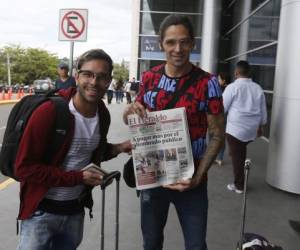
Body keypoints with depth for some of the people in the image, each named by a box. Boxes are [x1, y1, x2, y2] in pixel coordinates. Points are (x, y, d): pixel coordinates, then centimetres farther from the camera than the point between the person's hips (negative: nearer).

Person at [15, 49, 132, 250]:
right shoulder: (49, 112, -23)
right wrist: (78, 177, -23)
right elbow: (25, 168, -21)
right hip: (42, 211, -6)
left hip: (76, 209, 6)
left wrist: (119, 148, -5)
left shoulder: (103, 114, -2)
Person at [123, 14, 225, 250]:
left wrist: (198, 175, -18)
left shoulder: (207, 83, -11)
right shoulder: (149, 77, -2)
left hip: (190, 179, -2)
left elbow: (217, 135, -8)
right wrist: (130, 112, -13)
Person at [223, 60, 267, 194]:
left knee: (237, 156, 5)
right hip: (252, 129, 6)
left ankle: (238, 185, 16)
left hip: (236, 128, -5)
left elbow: (222, 108, -8)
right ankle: (240, 182, 31)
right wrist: (260, 126, 24)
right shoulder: (258, 88, 6)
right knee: (241, 154, 21)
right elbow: (263, 110, 12)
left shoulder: (233, 87, -11)